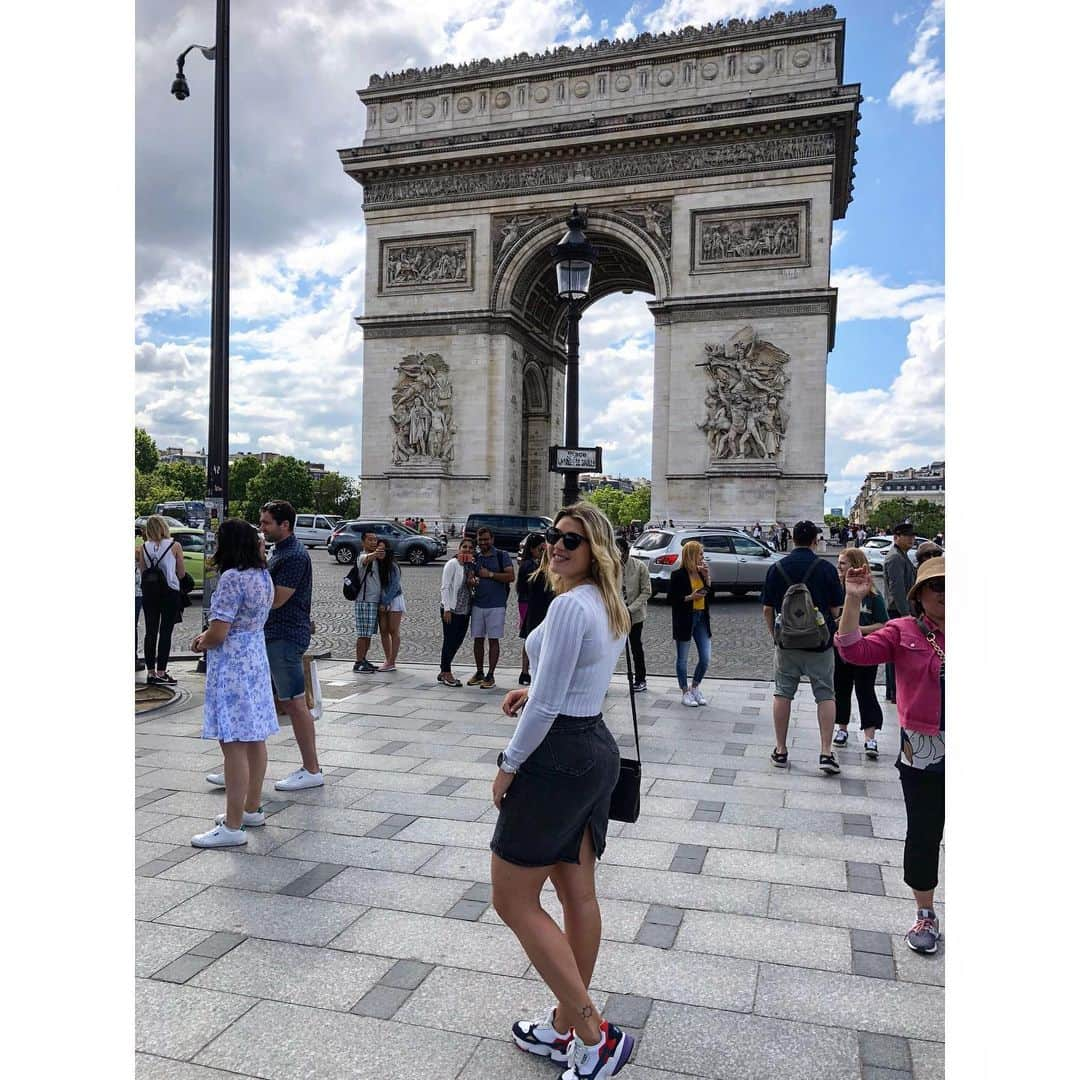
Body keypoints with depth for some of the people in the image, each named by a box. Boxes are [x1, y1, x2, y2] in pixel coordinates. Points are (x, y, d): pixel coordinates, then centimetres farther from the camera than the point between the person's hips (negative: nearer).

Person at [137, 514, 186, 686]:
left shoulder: (142, 548, 2)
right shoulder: (175, 546, -6)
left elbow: (142, 573, 6)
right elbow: (181, 574, -1)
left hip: (149, 592, 3)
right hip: (170, 592, -3)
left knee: (151, 632, 9)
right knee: (165, 632, 0)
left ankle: (151, 672, 12)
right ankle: (161, 673, 0)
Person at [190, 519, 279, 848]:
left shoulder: (232, 578, -19)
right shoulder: (263, 575, 8)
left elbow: (218, 633, -21)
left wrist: (202, 643, 0)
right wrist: (209, 635, 7)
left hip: (231, 666, -9)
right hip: (257, 660, 10)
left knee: (234, 745, -5)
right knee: (254, 739, 16)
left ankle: (233, 827, 1)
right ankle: (252, 809, 28)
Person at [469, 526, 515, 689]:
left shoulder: (502, 556, -1)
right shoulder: (474, 558, 13)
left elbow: (511, 576, -11)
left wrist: (490, 574, -13)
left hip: (496, 605, -4)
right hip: (477, 604, 5)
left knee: (493, 640, -1)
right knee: (478, 639, 7)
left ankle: (490, 675, 4)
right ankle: (479, 673, 19)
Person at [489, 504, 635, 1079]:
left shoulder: (569, 605, -20)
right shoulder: (608, 605, 10)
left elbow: (546, 705, -21)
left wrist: (508, 766, -11)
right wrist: (537, 690, 10)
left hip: (559, 757, -10)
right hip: (597, 750, 10)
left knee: (513, 899, 2)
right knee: (577, 893, 17)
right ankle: (565, 1027, 32)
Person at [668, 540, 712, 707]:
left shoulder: (701, 572, 6)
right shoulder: (678, 574, -11)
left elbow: (709, 593, 6)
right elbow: (671, 597, -12)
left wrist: (706, 576, -5)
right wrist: (690, 597, -20)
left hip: (701, 618, 6)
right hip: (684, 619, -5)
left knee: (705, 658, 4)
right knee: (682, 658, 7)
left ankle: (695, 687, 25)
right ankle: (686, 692, 20)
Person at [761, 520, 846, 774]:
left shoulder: (776, 568, -2)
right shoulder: (826, 569, -7)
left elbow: (767, 609, 2)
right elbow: (836, 610, -3)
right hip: (820, 642, -1)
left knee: (782, 693, 11)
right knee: (825, 695, 8)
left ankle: (781, 751, 15)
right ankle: (826, 753, 3)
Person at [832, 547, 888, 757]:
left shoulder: (872, 596, -8)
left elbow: (883, 625, -6)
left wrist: (859, 629, -19)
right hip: (839, 651, 3)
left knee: (865, 692, -2)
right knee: (841, 690, 13)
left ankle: (870, 738, 2)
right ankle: (842, 730, 30)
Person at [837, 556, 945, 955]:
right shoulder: (904, 631, -4)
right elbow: (855, 651, -15)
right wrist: (853, 601, -22)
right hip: (922, 753, -1)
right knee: (923, 835, 10)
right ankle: (925, 917, 28)